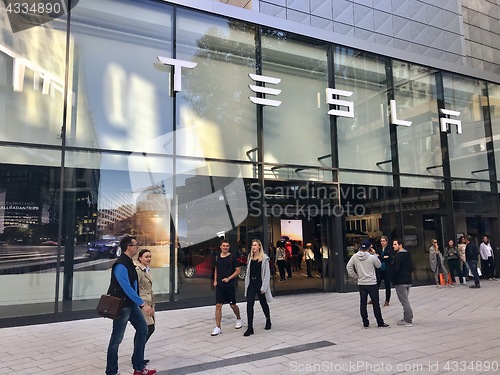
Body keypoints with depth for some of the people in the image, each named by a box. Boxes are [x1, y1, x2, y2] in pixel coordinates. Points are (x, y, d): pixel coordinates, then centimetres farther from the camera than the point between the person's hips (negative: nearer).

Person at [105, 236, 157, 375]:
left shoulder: (129, 263, 9)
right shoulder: (120, 265, -22)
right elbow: (127, 288, -30)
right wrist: (143, 304, -33)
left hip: (131, 304, 10)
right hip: (122, 305, -10)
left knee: (143, 329, 11)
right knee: (117, 338, 2)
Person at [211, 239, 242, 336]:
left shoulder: (232, 258, -7)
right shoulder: (217, 258, 7)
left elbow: (238, 270, -6)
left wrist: (228, 278, -16)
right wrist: (215, 281, 7)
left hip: (230, 285, -3)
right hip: (219, 285, 3)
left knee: (233, 305, 10)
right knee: (218, 305, -3)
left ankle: (239, 319, 37)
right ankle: (218, 327, 2)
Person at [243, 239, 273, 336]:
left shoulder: (264, 258, -8)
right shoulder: (250, 257, 8)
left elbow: (267, 273, -9)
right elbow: (248, 271, 12)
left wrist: (263, 287, -13)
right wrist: (247, 284, 8)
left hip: (260, 283, -4)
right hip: (251, 283, 4)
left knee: (263, 304, 13)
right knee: (249, 304, -5)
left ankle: (268, 321, 38)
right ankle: (250, 327, -2)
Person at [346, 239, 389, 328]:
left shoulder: (355, 257, -3)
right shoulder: (372, 257, -12)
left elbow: (348, 267, -2)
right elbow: (378, 265, 5)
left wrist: (355, 276, 7)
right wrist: (374, 254, 7)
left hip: (361, 284, 3)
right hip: (372, 284, -3)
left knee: (363, 304, 8)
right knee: (376, 304, 6)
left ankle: (365, 323, 12)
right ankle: (380, 323, 14)